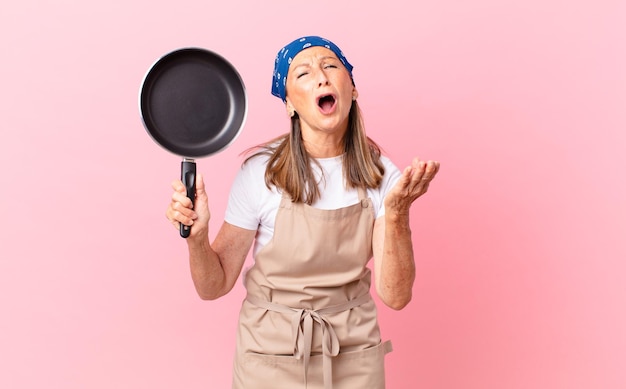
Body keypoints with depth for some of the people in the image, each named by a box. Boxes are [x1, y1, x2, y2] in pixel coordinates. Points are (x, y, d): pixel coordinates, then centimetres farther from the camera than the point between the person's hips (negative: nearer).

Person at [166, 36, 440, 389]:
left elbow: (396, 296, -14)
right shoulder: (261, 172, -15)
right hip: (273, 358, -1)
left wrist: (397, 212, -26)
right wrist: (197, 236, -28)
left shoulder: (380, 174, -9)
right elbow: (214, 286, -9)